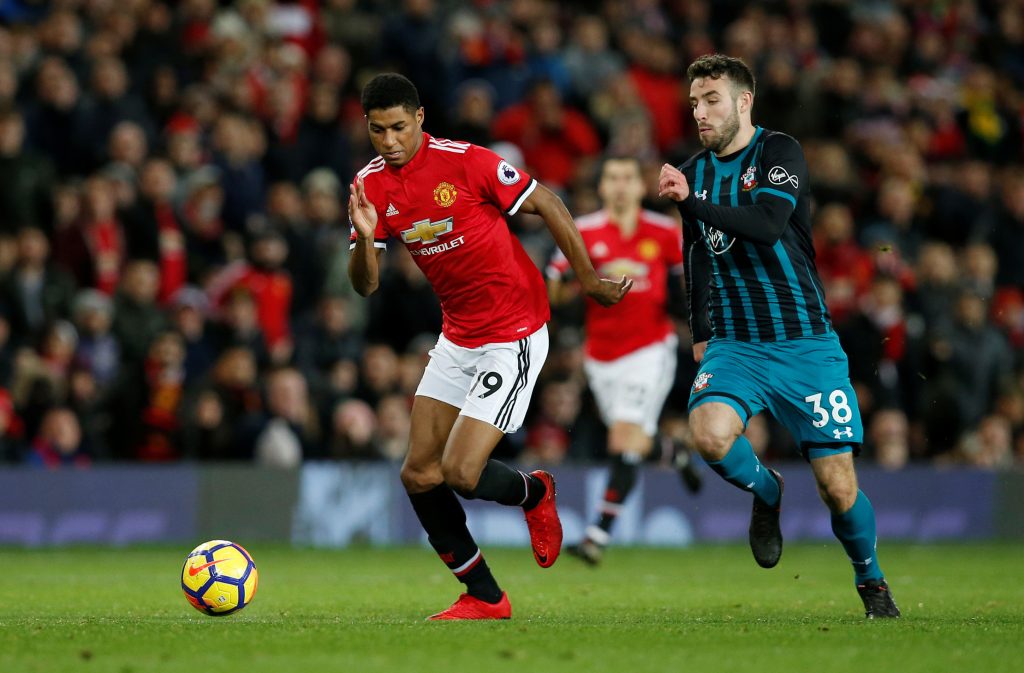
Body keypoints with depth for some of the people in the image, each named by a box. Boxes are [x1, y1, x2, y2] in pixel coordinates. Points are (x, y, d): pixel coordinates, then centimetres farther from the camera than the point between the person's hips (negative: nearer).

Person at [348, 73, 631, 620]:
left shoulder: (465, 162, -18)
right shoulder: (370, 185, 0)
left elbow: (547, 204, -9)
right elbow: (365, 285, 0)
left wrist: (590, 281, -6)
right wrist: (364, 240, -21)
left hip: (513, 335, -7)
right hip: (457, 338, 7)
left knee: (460, 472, -14)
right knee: (419, 474, 1)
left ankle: (532, 493, 21)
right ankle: (483, 597, 15)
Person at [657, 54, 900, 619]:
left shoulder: (778, 152, -7)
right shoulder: (694, 172, 10)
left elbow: (766, 226, -24)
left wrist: (690, 199, -29)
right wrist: (701, 334, 24)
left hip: (805, 345, -4)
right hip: (734, 345, 4)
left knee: (837, 486, -4)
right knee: (710, 434, -27)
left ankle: (871, 580, 23)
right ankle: (764, 491, 6)